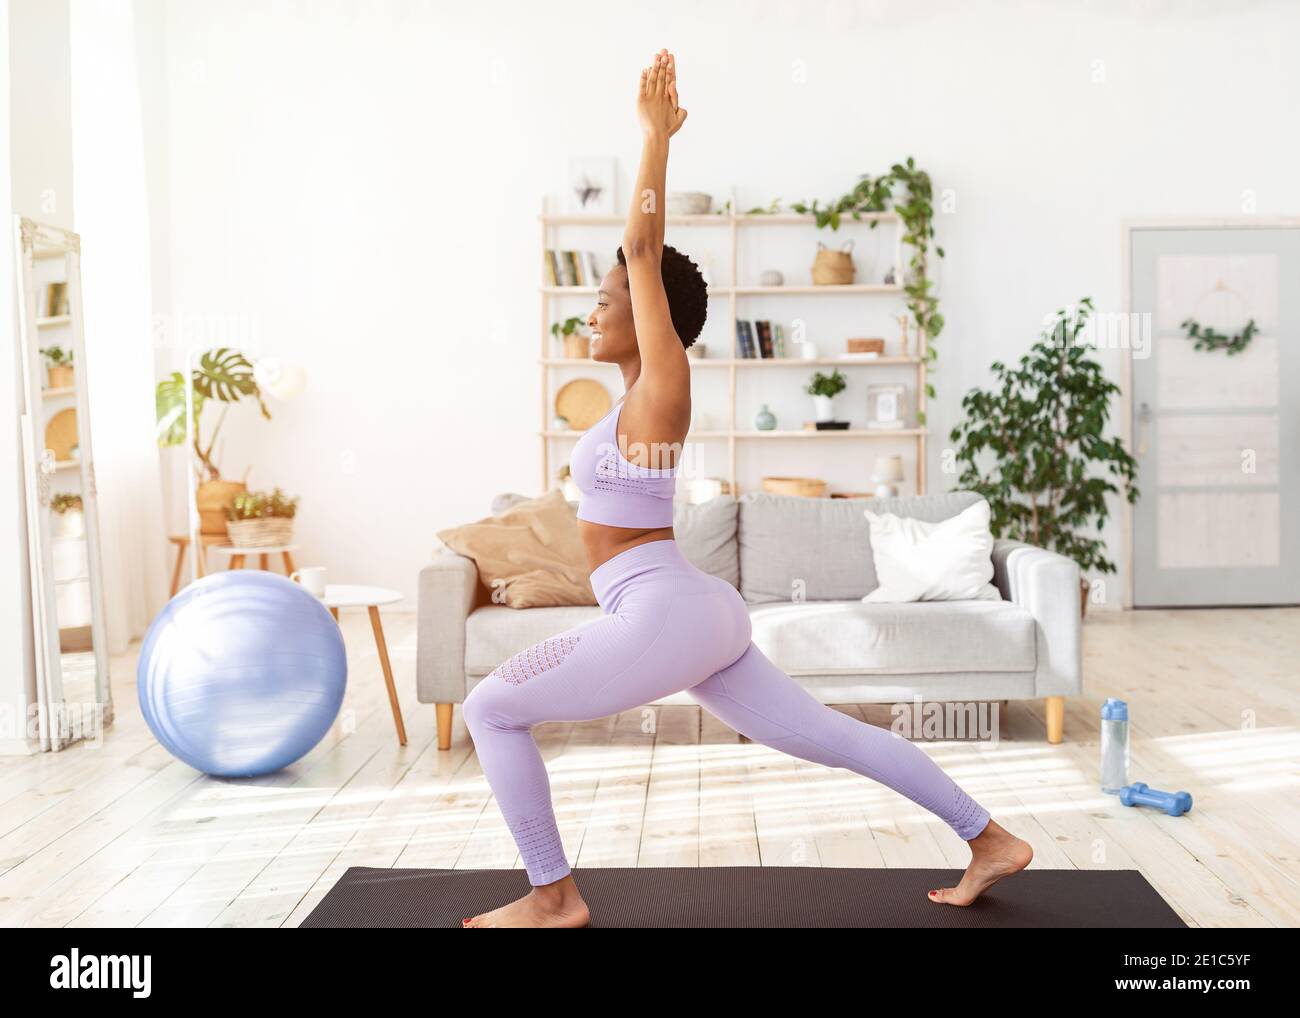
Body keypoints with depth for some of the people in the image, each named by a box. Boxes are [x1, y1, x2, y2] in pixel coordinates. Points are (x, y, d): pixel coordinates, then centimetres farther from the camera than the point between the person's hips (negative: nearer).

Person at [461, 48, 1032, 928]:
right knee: (829, 735, 15)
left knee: (491, 709, 0)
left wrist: (657, 134, -7)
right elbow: (645, 253, 20)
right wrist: (656, 138, 24)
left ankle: (553, 896, 9)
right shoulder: (646, 387, 13)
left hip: (665, 615, -10)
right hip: (697, 615, 10)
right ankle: (991, 842, 21)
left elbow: (645, 251, -14)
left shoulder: (663, 383, -9)